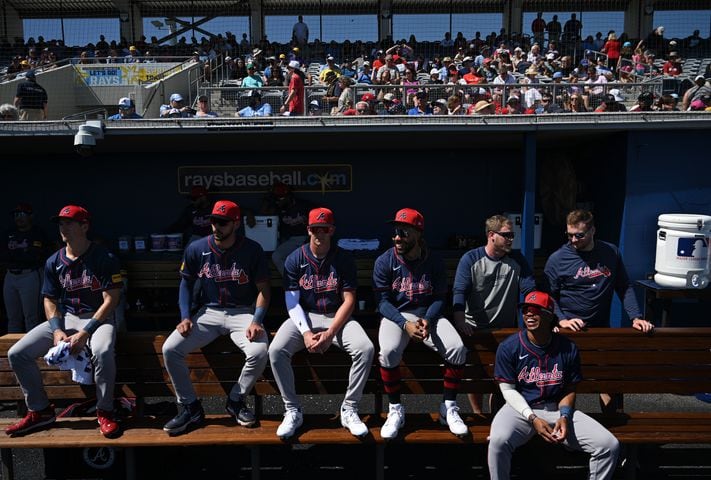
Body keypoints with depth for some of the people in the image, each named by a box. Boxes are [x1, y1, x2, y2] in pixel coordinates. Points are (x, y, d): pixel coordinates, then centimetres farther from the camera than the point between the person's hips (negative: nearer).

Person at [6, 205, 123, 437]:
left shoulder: (105, 259, -12)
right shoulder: (54, 262, 4)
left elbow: (110, 300, -14)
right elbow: (50, 300, 9)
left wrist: (85, 332, -21)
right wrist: (57, 330, -10)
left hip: (98, 318, -6)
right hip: (65, 318, 6)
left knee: (103, 352, -37)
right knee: (17, 354, -8)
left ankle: (105, 412, -16)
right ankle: (40, 411, 10)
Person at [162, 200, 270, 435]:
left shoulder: (252, 250, -7)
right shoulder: (196, 249, -1)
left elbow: (264, 288, -4)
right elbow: (186, 283, 10)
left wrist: (256, 321, -18)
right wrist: (185, 317, -4)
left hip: (243, 312, -2)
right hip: (208, 312, 2)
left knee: (259, 352, -28)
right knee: (170, 349, -17)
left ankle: (236, 401, 2)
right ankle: (190, 407, 2)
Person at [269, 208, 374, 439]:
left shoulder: (344, 259, -3)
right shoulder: (295, 260, -2)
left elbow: (349, 301, -6)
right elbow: (292, 302, -4)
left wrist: (330, 333, -18)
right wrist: (306, 333, -19)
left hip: (337, 317, 0)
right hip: (304, 318, 1)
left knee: (366, 349, -25)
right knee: (276, 350, -25)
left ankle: (349, 409, -7)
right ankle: (292, 411, -7)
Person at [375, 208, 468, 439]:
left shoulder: (435, 261, -2)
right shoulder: (384, 262, -7)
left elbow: (440, 298, 1)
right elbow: (383, 301, -8)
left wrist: (428, 321, -19)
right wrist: (405, 324, -23)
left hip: (429, 315, 2)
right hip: (396, 316, -1)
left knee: (457, 348, -23)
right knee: (389, 351, -32)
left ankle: (449, 407, -2)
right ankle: (395, 410, -10)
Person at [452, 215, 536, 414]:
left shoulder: (517, 259, 1)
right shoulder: (470, 259, -7)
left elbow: (530, 290, -5)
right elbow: (459, 291, -16)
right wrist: (460, 319, -33)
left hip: (507, 328, 2)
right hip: (475, 328, -2)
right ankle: (477, 413, 27)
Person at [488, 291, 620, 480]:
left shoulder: (568, 349, 1)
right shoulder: (508, 347, -7)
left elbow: (569, 390, 9)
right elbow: (508, 390, -4)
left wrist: (564, 416, -10)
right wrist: (533, 419, -16)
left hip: (557, 409, 3)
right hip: (521, 409, -3)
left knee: (610, 445, -11)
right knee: (498, 441, -34)